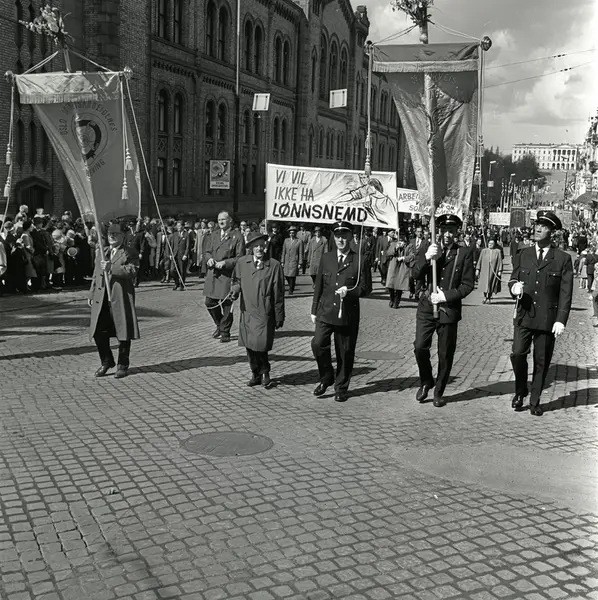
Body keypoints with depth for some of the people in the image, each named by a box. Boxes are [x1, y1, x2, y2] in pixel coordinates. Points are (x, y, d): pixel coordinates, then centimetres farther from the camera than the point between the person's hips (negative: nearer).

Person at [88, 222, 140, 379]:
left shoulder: (130, 253, 0)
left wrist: (112, 268, -27)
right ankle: (106, 361, 24)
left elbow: (131, 271, -17)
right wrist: (91, 294, 19)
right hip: (101, 299, 6)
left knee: (123, 332, 1)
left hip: (121, 298, -5)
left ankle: (122, 365, 14)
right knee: (99, 332, 5)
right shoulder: (101, 252, 20)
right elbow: (96, 275, 23)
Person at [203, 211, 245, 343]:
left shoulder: (237, 236, -6)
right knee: (210, 302, 7)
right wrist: (209, 258, -6)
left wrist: (225, 263, -18)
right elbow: (207, 251, 17)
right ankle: (220, 325, 30)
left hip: (227, 274, -5)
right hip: (213, 273, 5)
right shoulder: (214, 235, 12)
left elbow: (240, 258, -8)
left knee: (226, 304, 0)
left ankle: (225, 333, 13)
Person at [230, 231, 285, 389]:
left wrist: (279, 317, -1)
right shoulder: (242, 262, 4)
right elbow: (236, 280, 21)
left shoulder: (274, 265, -6)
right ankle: (256, 374, 26)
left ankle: (265, 373, 16)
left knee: (260, 346, -9)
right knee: (249, 346, 8)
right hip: (246, 312, 4)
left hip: (264, 314, -4)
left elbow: (278, 293, -3)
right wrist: (235, 289, -3)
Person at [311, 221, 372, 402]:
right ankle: (326, 378, 8)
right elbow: (319, 285, 12)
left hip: (348, 314, -2)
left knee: (345, 353, 5)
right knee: (318, 343, -15)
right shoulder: (326, 258, 9)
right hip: (326, 312, 2)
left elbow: (366, 288, 1)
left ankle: (341, 388, 22)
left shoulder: (359, 261, -1)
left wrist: (349, 291, -18)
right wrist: (314, 310, 11)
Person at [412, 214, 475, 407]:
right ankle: (426, 382, 17)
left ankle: (439, 392, 23)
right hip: (427, 306, 1)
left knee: (445, 354, 6)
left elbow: (467, 284, -3)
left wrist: (446, 296, -13)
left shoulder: (465, 253, 0)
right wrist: (426, 257, -20)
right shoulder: (429, 249, 6)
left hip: (449, 309, -1)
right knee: (420, 347, -9)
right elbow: (416, 275, -4)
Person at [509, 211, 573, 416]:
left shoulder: (563, 259, 1)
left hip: (547, 319, -1)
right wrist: (514, 287, -12)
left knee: (542, 362, 4)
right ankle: (520, 392, 12)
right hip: (524, 316, 1)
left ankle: (535, 401, 19)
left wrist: (561, 320, -9)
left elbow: (566, 293, -2)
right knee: (517, 354, -12)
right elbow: (513, 279, 13)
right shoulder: (523, 254, 9)